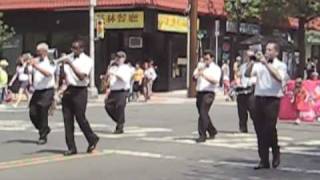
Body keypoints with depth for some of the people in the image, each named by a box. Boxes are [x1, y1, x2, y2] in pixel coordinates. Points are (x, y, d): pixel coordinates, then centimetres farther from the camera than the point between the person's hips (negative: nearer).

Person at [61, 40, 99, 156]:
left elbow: (81, 76, -17)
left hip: (79, 91, -5)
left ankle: (92, 139, 20)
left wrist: (71, 64, -22)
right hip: (68, 91, 6)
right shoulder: (69, 58, 13)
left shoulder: (87, 60, -4)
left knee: (80, 118, -5)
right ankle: (71, 148, 6)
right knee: (67, 119, 1)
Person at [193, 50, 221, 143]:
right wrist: (198, 72, -11)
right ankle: (212, 131, 34)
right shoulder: (201, 66, 17)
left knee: (203, 113, -16)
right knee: (202, 113, 15)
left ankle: (202, 135, -13)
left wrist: (204, 74, -27)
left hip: (208, 93, -6)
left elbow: (215, 80, -17)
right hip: (199, 92, 6)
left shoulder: (215, 68, 0)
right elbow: (194, 78, 9)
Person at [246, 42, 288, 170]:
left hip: (272, 100, -4)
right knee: (259, 129, 4)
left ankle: (276, 152, 15)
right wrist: (252, 62, -9)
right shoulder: (259, 64, 14)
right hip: (259, 98, 4)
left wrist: (267, 64, -18)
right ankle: (264, 160, 11)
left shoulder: (281, 65, 4)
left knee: (270, 128, -12)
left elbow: (279, 77, -16)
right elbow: (248, 74, 4)